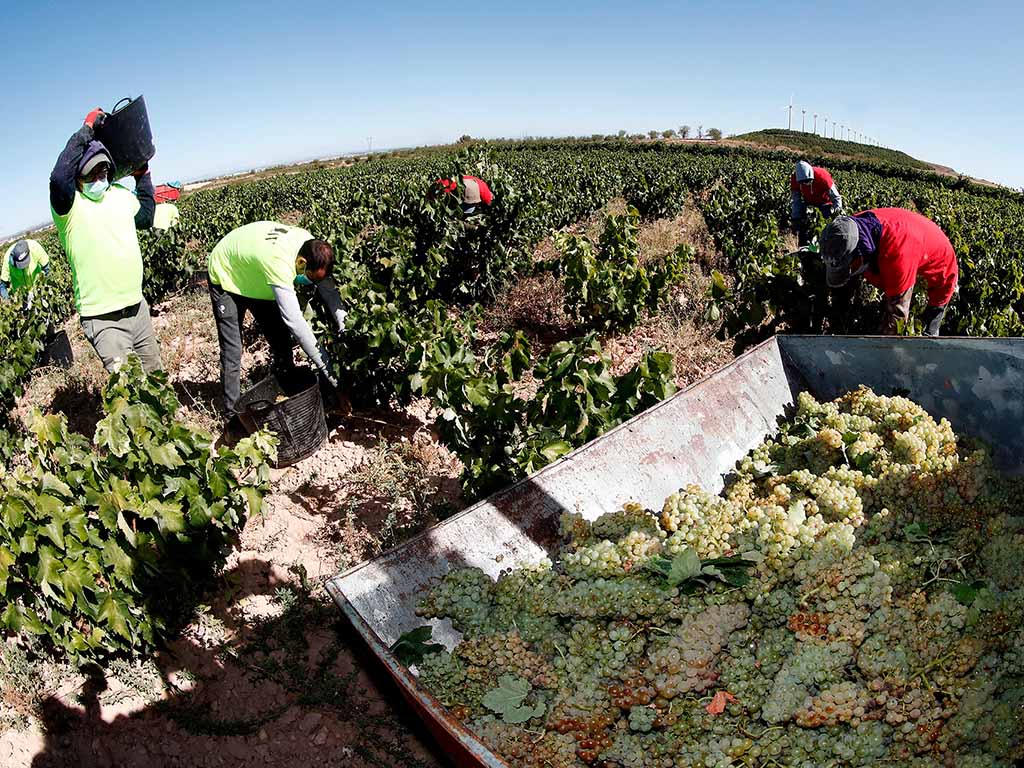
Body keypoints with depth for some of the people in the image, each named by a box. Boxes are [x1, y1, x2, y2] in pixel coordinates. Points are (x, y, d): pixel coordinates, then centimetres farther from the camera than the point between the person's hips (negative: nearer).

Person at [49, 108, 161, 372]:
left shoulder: (121, 194, 10)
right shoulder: (69, 206, -10)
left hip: (138, 308, 7)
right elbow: (59, 177, -33)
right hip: (103, 320, -6)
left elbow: (146, 217, 29)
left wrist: (143, 175, 26)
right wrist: (87, 129, -23)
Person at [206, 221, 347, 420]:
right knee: (232, 352, -8)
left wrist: (343, 323, -27)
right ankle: (233, 414, 3)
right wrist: (323, 365, -45)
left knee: (281, 341, 5)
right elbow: (295, 321, -47)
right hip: (226, 276, -7)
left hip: (257, 279, 7)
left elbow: (328, 287, -14)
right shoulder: (279, 264, -46)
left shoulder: (310, 245, -25)